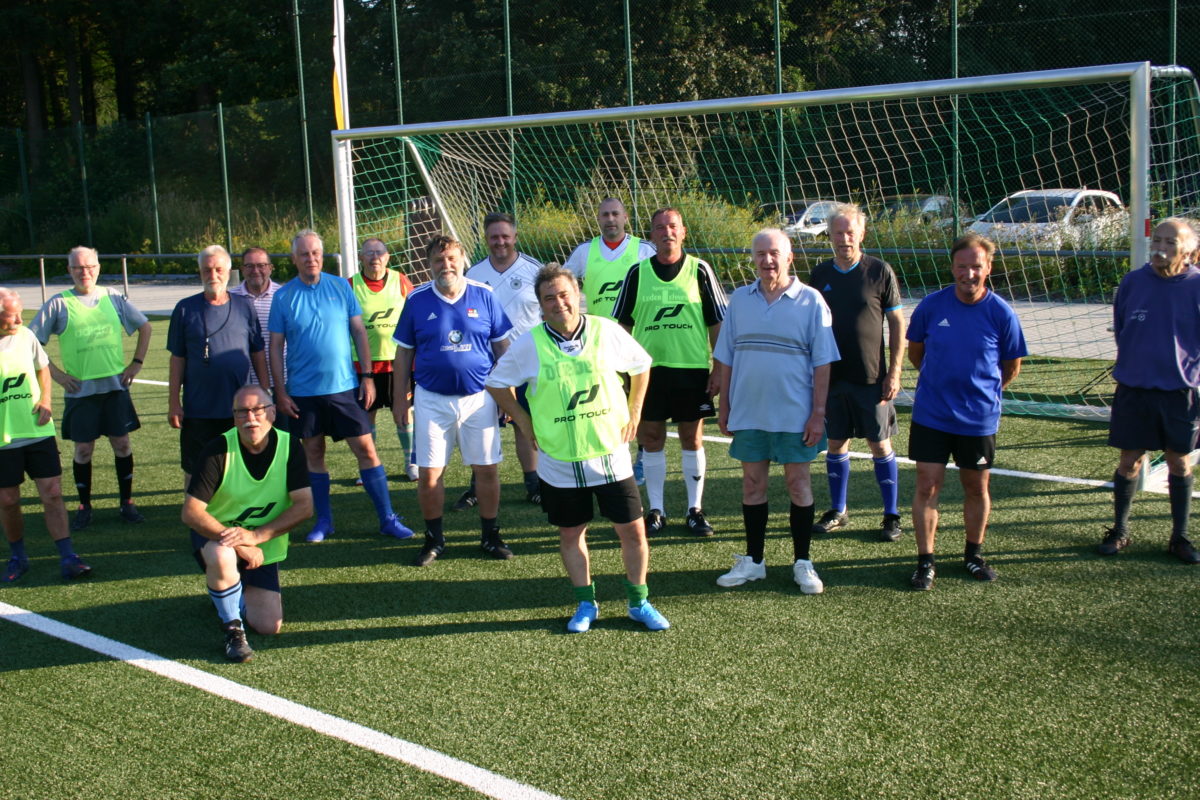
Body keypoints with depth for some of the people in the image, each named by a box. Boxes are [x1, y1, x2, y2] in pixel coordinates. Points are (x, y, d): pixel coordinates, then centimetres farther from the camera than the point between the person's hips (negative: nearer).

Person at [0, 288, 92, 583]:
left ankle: (67, 557, 3)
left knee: (53, 493, -2)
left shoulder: (25, 335, 1)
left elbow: (42, 368, 17)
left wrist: (45, 399, 2)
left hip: (38, 431, 2)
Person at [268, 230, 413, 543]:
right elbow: (276, 347, 2)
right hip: (303, 391, 0)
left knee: (366, 449, -1)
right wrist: (280, 392, -3)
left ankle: (387, 518, 5)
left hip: (345, 387, 0)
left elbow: (359, 332, 4)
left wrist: (367, 376, -2)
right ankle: (323, 520, 21)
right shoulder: (283, 297, 0)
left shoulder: (341, 288, 2)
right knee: (313, 453, 9)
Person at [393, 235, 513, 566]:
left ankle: (490, 535, 20)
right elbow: (404, 352, 6)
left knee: (487, 469, 4)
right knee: (428, 473, 2)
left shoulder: (484, 296, 0)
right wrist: (400, 398, 3)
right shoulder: (417, 300, 0)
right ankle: (434, 539, 19)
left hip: (479, 398, 0)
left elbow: (502, 346, 6)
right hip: (432, 399, 0)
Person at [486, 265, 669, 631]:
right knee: (571, 533, 11)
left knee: (632, 529, 4)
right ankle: (586, 604, 28)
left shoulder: (607, 331, -5)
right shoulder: (529, 345, -7)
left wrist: (633, 413, 7)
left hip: (610, 453, 0)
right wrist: (524, 420, 2)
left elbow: (641, 365, 11)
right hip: (559, 461, 0)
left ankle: (638, 602, 22)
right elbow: (497, 382, 7)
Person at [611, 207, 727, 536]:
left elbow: (718, 323, 2)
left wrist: (719, 370, -3)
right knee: (650, 438, 5)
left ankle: (695, 509, 18)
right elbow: (623, 324, 8)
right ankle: (656, 511, 17)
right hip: (649, 369, 1)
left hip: (693, 369, -1)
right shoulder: (637, 273, 3)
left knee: (692, 438, 6)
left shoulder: (699, 271, 0)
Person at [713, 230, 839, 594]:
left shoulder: (810, 301, -4)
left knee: (799, 483, 5)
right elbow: (726, 358, 10)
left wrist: (818, 413, -9)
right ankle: (753, 560, 21)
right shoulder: (739, 299, 5)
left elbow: (822, 363, -5)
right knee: (752, 483, 9)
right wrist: (723, 406, 7)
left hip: (794, 414, -3)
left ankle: (803, 563, 15)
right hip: (747, 412, 3)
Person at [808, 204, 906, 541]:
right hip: (831, 375, 3)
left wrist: (894, 372, -7)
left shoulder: (880, 271, -4)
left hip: (871, 377, -3)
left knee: (880, 444, 2)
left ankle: (892, 516, 11)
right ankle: (837, 512, 21)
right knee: (836, 443, 10)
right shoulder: (820, 274, 5)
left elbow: (897, 323, -2)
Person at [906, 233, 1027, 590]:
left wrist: (983, 389, 9)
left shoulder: (1002, 314, -9)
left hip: (979, 419, 0)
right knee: (927, 487, -1)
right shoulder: (932, 305, -6)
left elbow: (1012, 366, 6)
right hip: (930, 415, 0)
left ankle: (974, 554, 31)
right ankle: (925, 562, 10)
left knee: (977, 488, 13)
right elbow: (915, 350, 11)